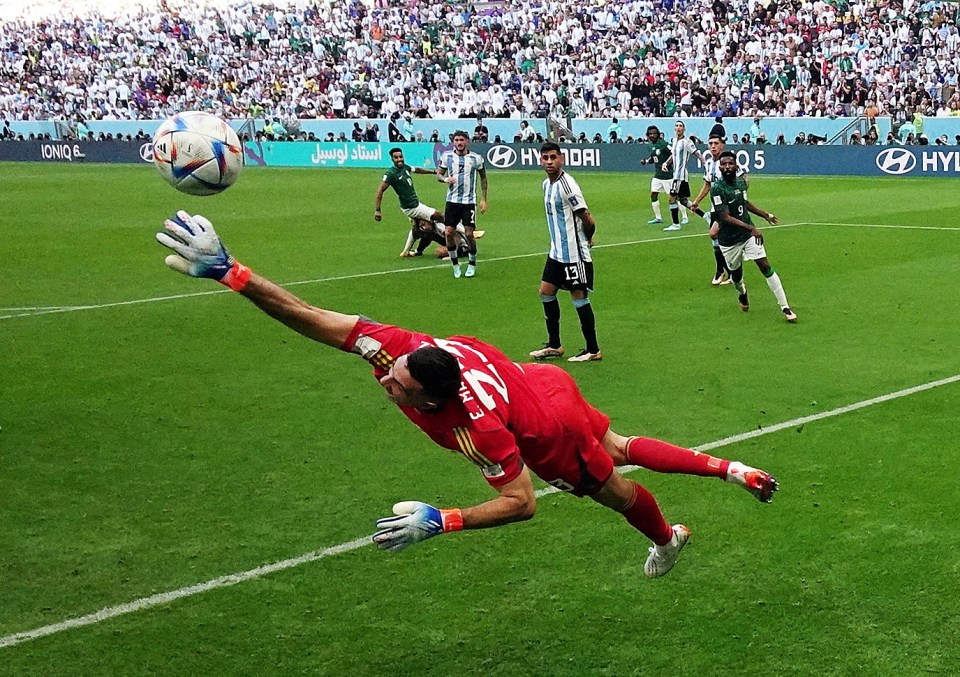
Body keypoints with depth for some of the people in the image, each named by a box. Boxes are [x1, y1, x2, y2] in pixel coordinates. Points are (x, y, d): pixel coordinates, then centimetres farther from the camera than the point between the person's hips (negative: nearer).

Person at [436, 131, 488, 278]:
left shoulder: (476, 158, -1)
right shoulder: (446, 156, 2)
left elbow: (483, 178, 10)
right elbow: (438, 173, 11)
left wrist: (484, 199, 6)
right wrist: (445, 179, -13)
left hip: (469, 201, -2)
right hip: (452, 201, 2)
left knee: (469, 234, -5)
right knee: (449, 233, -4)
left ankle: (472, 264, 15)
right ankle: (455, 264, 12)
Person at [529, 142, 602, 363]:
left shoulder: (567, 185, -19)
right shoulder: (546, 184, 9)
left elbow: (588, 220, -19)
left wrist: (587, 238, 0)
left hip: (574, 253, -9)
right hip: (557, 251, 9)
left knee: (579, 297, -2)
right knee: (546, 292, 12)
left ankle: (593, 350, 8)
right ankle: (554, 346, 23)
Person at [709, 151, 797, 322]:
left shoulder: (741, 182, 1)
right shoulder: (717, 189, -20)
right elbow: (726, 217, -26)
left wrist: (765, 215, 31)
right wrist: (751, 228, -32)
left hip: (749, 234, 4)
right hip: (729, 240, -4)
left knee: (765, 266, -9)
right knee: (736, 274, 12)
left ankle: (785, 307, -7)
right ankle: (742, 293, 50)